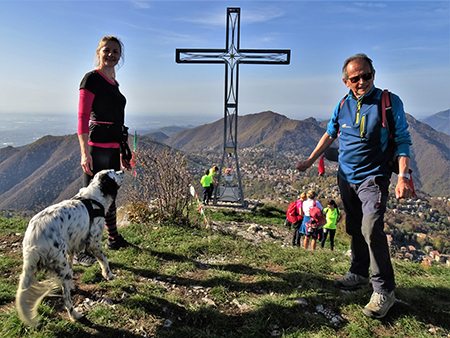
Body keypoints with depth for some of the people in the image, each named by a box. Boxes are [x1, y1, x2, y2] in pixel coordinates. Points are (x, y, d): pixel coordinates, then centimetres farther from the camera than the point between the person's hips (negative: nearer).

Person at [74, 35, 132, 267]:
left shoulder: (114, 83, 17)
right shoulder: (91, 79, -7)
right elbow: (82, 117, -14)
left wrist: (123, 151, 22)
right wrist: (84, 152, -22)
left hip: (113, 148, 9)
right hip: (96, 147, -8)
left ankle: (113, 239, 33)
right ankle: (81, 252, 6)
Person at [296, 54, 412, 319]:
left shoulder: (390, 102, -8)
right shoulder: (343, 105, 5)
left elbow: (403, 140, -7)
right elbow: (330, 135, 17)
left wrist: (403, 177, -18)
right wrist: (310, 161, 15)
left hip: (373, 177, -5)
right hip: (346, 178, 5)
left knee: (371, 229, -17)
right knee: (355, 229, 13)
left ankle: (384, 290, -2)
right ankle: (359, 274, 31)